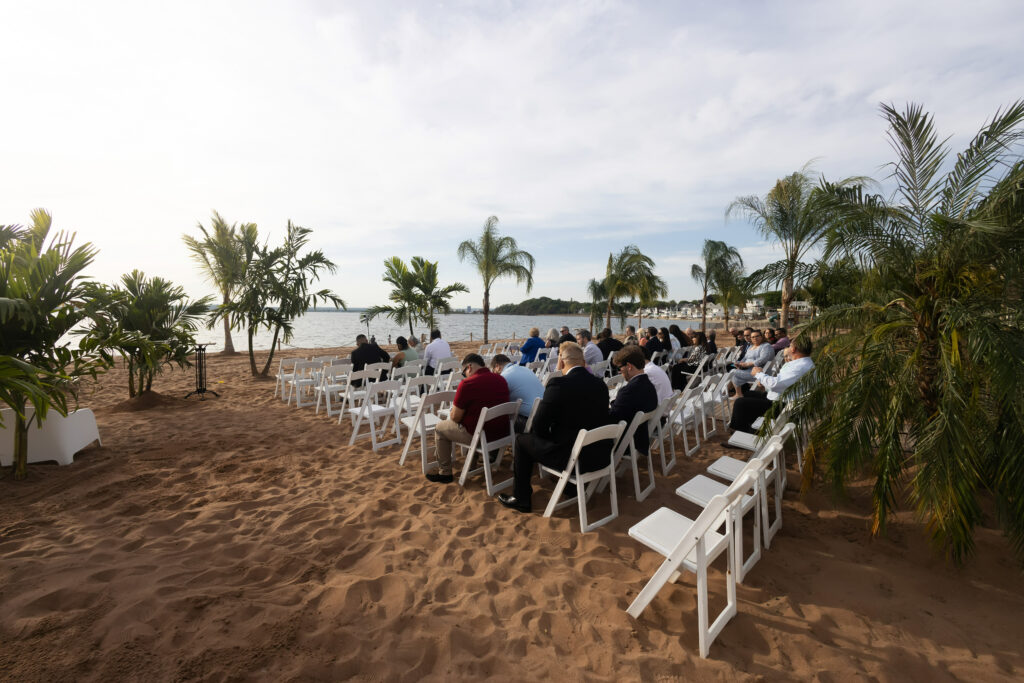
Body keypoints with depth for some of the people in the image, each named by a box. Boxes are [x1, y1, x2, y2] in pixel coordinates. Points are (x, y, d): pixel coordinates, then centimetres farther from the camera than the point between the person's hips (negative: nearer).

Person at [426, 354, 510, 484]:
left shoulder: (467, 384, -19)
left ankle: (445, 473, 23)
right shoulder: (501, 380, 1)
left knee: (440, 428, 16)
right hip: (502, 433, 7)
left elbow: (455, 417, -12)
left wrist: (451, 413, 12)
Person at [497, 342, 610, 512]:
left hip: (573, 459, -6)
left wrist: (548, 434, 10)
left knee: (522, 440, 13)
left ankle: (521, 499, 24)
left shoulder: (558, 384, -18)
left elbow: (539, 427, -13)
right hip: (600, 455, 7)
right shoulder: (600, 384, 1)